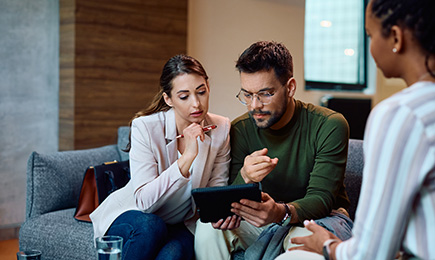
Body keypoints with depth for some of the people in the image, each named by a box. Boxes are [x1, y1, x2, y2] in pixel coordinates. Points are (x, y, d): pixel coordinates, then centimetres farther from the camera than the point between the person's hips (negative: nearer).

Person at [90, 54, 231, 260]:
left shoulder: (220, 129, -9)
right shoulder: (145, 127, -20)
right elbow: (144, 201, -26)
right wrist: (187, 157, -35)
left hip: (181, 224, 2)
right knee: (151, 227, -36)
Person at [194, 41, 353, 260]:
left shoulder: (329, 126, -16)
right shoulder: (240, 130, -6)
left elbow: (321, 197, -21)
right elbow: (232, 201, -9)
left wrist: (281, 212, -43)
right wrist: (245, 177, -34)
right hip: (267, 219, 3)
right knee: (208, 227, -22)